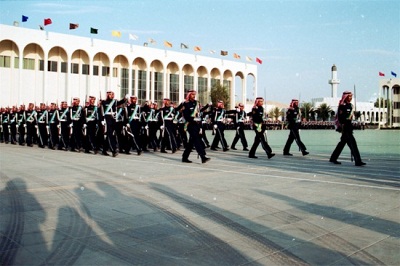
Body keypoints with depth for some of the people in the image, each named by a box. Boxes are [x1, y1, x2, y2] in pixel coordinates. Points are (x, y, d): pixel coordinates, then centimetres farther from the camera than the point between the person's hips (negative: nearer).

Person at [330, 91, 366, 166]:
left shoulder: (350, 105, 15)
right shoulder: (342, 106, -12)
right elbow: (340, 117, -15)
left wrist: (350, 127, 20)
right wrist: (342, 128, -19)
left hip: (349, 126, 10)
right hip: (344, 126, -10)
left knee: (342, 142, 14)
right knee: (352, 142, -12)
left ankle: (333, 158, 24)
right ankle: (358, 161, -11)